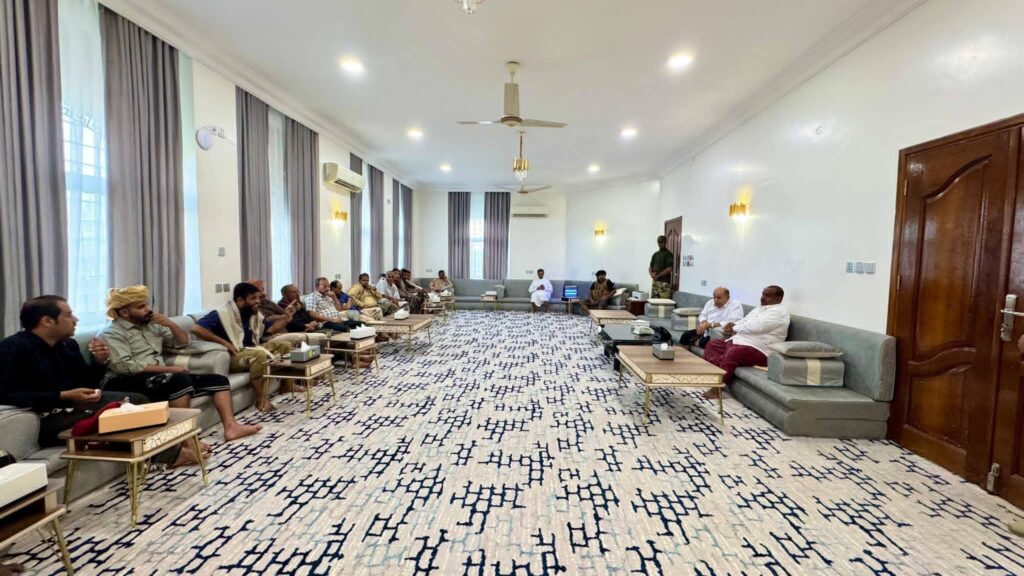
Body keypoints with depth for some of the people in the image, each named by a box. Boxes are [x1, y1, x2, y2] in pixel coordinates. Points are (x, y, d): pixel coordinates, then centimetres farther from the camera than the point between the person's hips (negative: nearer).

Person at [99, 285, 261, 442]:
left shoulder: (152, 324, 18)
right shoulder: (111, 333, -4)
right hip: (126, 383, -8)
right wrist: (169, 369, -19)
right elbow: (124, 366, -18)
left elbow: (183, 342, 20)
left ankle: (230, 426, -18)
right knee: (180, 379, -37)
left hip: (160, 378, 8)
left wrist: (171, 324, 2)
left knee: (218, 380, -5)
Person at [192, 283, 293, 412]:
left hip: (251, 350, 8)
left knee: (284, 345, 0)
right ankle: (261, 400, -28)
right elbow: (196, 328, -26)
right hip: (232, 357, -8)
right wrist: (225, 343, -25)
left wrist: (285, 319, -4)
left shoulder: (254, 313, 9)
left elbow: (270, 328, 17)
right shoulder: (223, 313, -16)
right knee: (260, 354, -37)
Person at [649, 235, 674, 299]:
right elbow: (650, 267, 17)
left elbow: (669, 269, -12)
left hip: (664, 282, -7)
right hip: (655, 281, 7)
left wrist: (658, 275, -13)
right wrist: (652, 274, -4)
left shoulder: (668, 254, -4)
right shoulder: (655, 254, 17)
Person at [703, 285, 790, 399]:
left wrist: (734, 328, -7)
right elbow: (744, 322, 23)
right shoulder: (759, 309, 23)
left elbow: (756, 326, -20)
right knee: (712, 345, 2)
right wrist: (732, 326, -1)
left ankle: (718, 387, -27)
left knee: (733, 352, -36)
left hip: (758, 350, -10)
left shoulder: (779, 312, -6)